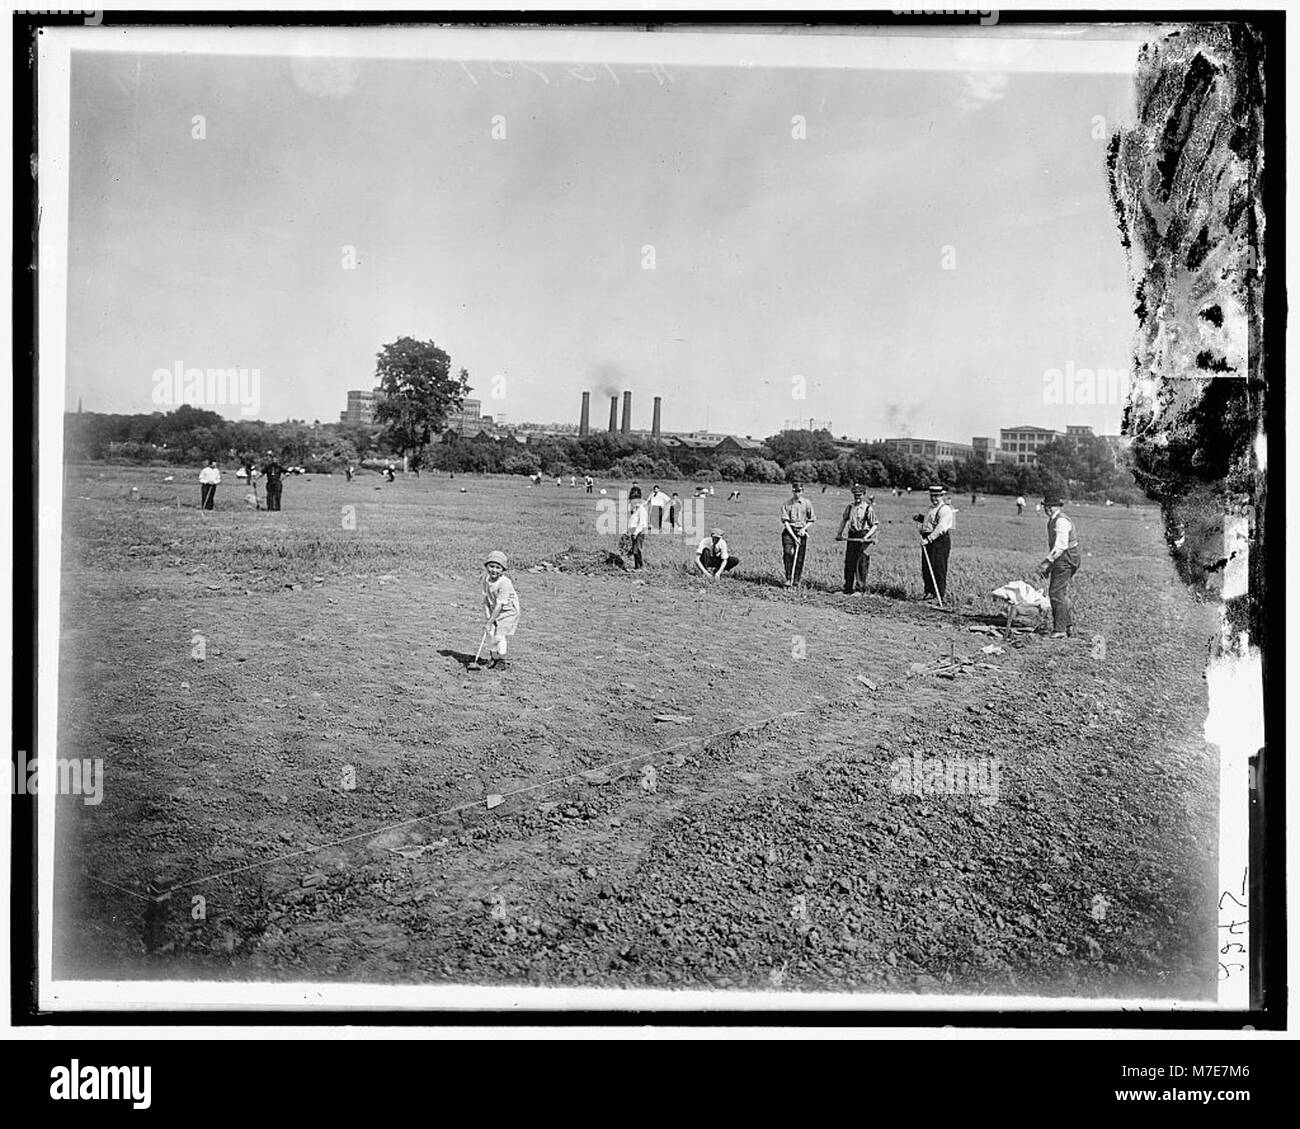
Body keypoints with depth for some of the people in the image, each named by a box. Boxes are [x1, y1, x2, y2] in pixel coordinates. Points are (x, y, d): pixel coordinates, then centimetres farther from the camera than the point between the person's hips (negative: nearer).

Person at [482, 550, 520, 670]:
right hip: (494, 611, 6)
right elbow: (485, 599, -1)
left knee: (500, 636, -10)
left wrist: (490, 622, -24)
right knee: (491, 635, 3)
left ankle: (501, 662, 5)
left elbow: (499, 605, -27)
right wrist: (488, 616, -13)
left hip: (508, 611, -6)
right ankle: (494, 659, 20)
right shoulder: (486, 580, -6)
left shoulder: (505, 583, -28)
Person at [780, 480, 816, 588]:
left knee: (800, 557, 1)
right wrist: (794, 536, -13)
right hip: (789, 531, -1)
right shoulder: (787, 504, 0)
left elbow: (811, 520, 10)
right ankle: (788, 579, -13)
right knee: (788, 553, -17)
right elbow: (785, 521, -5)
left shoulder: (807, 503, 4)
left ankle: (796, 580, 11)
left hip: (801, 532, 1)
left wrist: (804, 529, -7)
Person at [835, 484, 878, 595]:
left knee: (861, 563, -6)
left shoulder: (868, 508, -7)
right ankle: (847, 589, 17)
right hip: (852, 537, 5)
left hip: (863, 538, -5)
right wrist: (839, 533, 19)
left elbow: (875, 525, -7)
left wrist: (866, 537, -18)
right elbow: (844, 519, 25)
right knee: (849, 563, 8)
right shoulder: (850, 506, 9)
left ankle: (860, 589, -2)